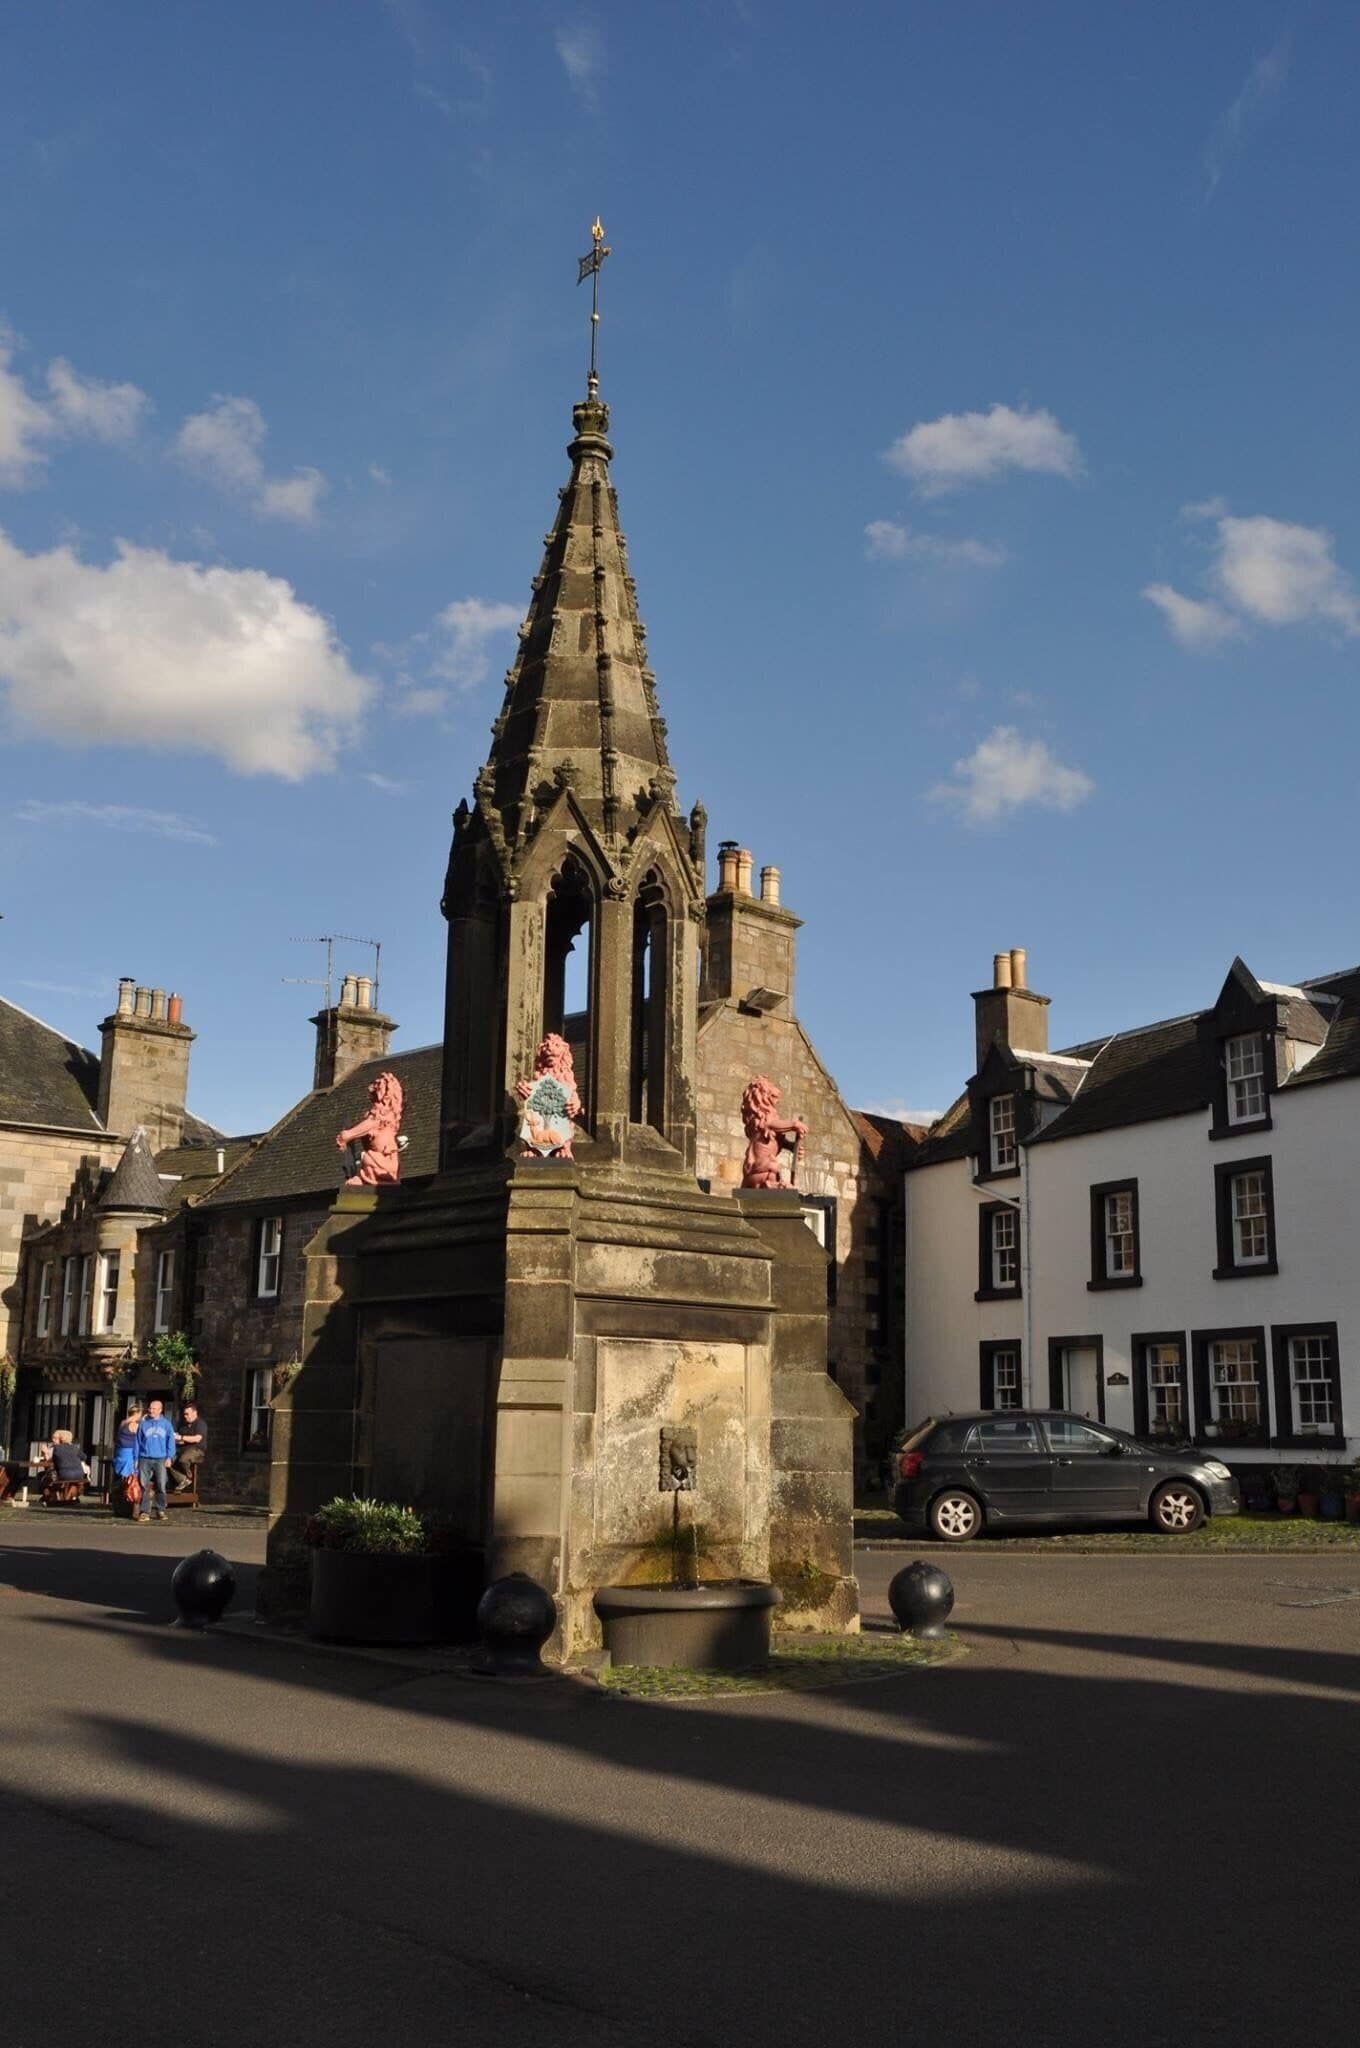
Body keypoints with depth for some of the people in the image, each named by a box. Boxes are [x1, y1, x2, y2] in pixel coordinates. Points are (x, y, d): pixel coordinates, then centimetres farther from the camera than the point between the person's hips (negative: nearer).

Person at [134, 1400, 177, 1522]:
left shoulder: (166, 1424, 7)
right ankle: (144, 1511, 2)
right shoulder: (143, 1424, 9)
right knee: (144, 1486, -2)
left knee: (161, 1486, -4)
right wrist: (136, 1459, 6)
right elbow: (138, 1442, 11)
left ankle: (160, 1510, 5)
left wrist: (169, 1457, -4)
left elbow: (170, 1441, 6)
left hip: (160, 1459, -1)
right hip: (145, 1459, 1)